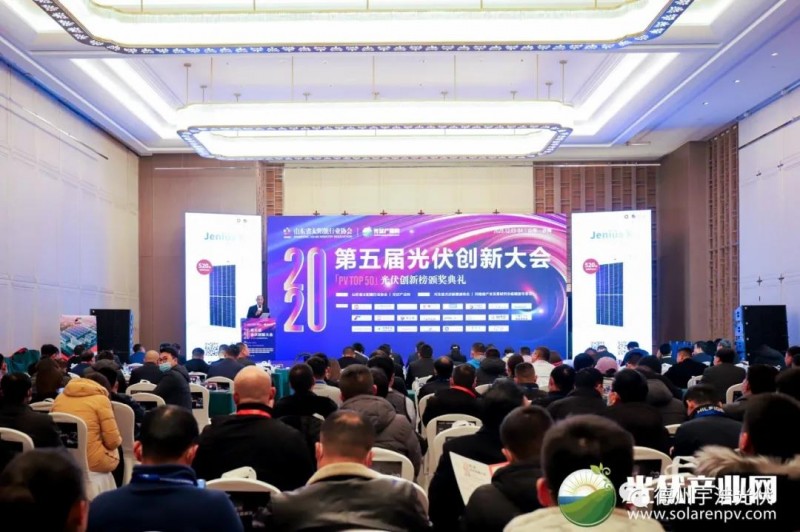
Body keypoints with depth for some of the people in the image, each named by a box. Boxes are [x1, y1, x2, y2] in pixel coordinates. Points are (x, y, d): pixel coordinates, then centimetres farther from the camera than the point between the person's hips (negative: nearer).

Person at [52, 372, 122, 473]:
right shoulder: (101, 399, -6)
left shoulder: (60, 397, 10)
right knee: (117, 450, 28)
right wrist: (119, 440, 14)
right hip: (92, 461, -5)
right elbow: (113, 441, -9)